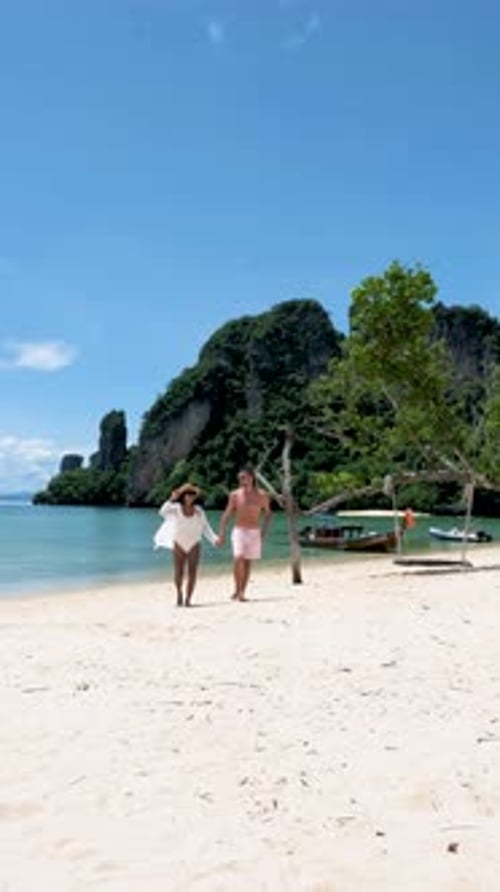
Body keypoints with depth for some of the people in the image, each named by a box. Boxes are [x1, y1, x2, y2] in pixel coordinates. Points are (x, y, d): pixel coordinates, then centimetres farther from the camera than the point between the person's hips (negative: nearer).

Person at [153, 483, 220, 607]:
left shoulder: (198, 510, 3)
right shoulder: (176, 508, -3)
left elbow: (206, 527, 5)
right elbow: (162, 512, -20)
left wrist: (214, 539, -7)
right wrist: (171, 500, -30)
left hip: (194, 544, 2)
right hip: (179, 544, -2)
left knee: (192, 573, -4)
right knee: (179, 572, -6)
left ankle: (188, 599, 4)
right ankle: (179, 594, 18)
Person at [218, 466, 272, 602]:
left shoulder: (262, 495, 0)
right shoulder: (235, 495, -1)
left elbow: (267, 513, 13)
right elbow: (226, 515, 2)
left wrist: (263, 532, 6)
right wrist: (222, 533, -4)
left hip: (254, 532, 1)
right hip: (239, 531, -1)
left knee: (248, 562, 5)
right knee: (238, 559, -18)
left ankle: (242, 592, 12)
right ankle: (238, 590, -6)